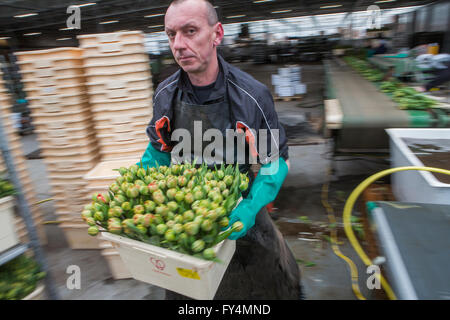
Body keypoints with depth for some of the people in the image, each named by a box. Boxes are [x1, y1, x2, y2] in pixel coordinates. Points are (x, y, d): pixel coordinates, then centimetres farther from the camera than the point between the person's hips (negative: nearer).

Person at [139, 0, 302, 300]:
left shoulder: (252, 95, -20)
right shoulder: (165, 95, -9)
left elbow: (276, 160, -12)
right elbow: (158, 152, 4)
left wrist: (253, 205, -27)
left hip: (240, 218, -2)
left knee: (263, 285, 21)